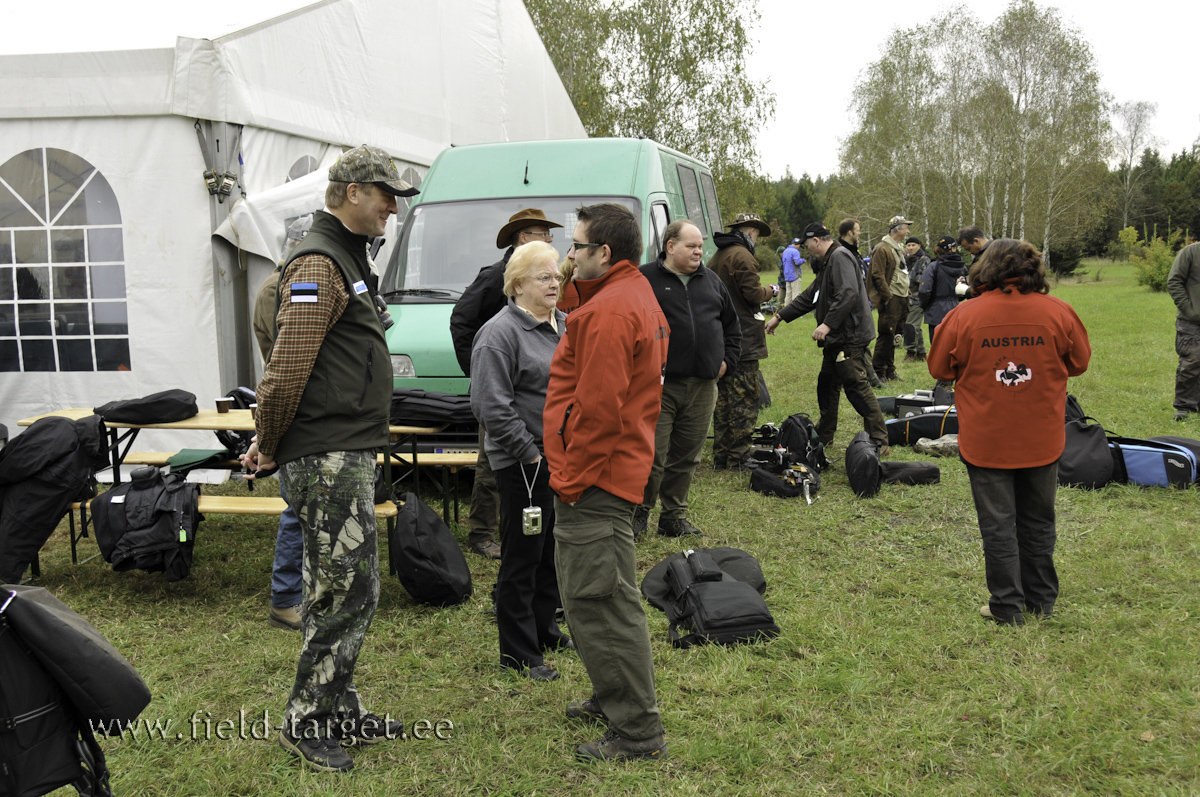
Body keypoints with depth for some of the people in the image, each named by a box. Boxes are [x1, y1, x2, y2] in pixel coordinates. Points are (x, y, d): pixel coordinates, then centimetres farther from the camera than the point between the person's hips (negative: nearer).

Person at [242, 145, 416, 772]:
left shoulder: (346, 258, 19)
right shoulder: (319, 264, -15)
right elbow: (287, 371, -21)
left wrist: (273, 444, 19)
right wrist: (269, 449, -9)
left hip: (346, 456, 10)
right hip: (329, 460, -10)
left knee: (339, 591, 15)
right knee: (348, 592, -4)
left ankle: (338, 714, 26)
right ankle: (307, 721, 10)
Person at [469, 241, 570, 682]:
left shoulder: (564, 324, 12)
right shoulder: (500, 333, -14)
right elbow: (492, 406, -20)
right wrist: (531, 452, -18)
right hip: (523, 463, -8)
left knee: (555, 548, 18)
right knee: (523, 555, 0)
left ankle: (544, 629, 34)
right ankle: (518, 653, 10)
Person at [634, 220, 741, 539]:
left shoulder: (711, 281, 15)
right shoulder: (644, 279, -3)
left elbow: (732, 324, 25)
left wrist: (726, 359, 13)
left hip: (702, 387, 5)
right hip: (659, 385, -5)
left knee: (687, 456, 11)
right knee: (652, 455, -4)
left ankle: (674, 517, 23)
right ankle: (639, 512, 15)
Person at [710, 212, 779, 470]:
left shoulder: (716, 257, 16)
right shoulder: (742, 256, -13)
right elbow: (753, 293, -16)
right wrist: (771, 290, 3)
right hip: (743, 340, -9)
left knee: (723, 397, 14)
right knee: (745, 399, -4)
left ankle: (720, 457, 18)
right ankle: (739, 458, -3)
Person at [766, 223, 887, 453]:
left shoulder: (840, 257, -12)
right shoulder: (827, 263, 22)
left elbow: (848, 294, -26)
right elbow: (809, 297, 28)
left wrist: (828, 324, -29)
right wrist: (780, 317, 28)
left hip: (849, 337, -11)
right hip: (836, 339, 11)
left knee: (856, 386, -12)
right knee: (827, 384, 18)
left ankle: (879, 441, -10)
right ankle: (824, 436, 30)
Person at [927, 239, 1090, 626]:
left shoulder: (964, 315, -13)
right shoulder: (1057, 311, -8)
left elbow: (939, 368, 0)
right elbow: (1079, 362, 7)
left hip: (986, 441, -2)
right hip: (1042, 440, 2)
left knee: (997, 524, 8)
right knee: (1037, 521, 18)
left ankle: (1008, 607, 15)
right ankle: (1041, 600, 29)